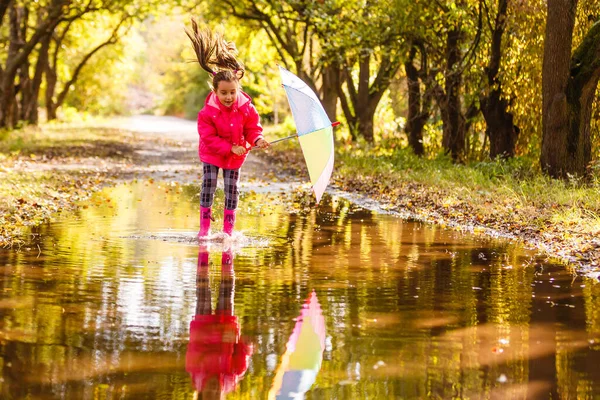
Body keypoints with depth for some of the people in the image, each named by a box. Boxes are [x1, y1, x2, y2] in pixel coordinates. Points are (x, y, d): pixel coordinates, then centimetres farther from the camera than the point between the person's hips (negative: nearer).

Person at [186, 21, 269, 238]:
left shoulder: (245, 108, -17)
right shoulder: (208, 112, -24)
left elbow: (253, 128, -7)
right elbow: (210, 138, -21)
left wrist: (257, 140, -30)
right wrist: (230, 148, -29)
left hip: (235, 156, 2)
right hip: (212, 154, -2)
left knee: (232, 188, 4)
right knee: (208, 185, -7)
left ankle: (228, 229, 13)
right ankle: (204, 226, 0)